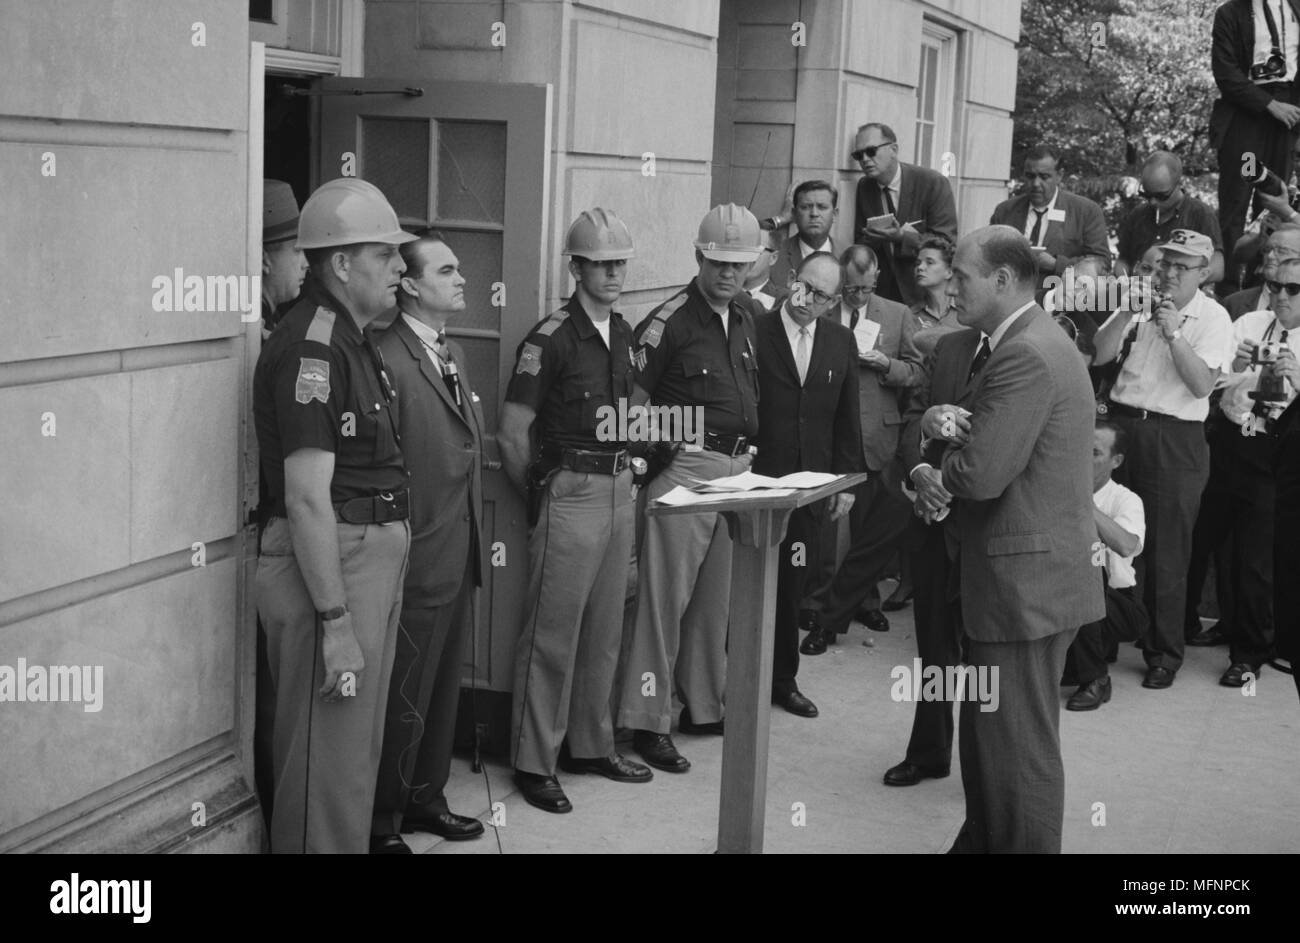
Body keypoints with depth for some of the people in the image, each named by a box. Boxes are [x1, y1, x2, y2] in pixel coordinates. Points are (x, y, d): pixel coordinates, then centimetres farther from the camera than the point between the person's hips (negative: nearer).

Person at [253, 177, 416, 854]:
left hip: (372, 562, 10)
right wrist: (335, 622, -23)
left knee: (357, 753, 19)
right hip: (329, 569, -10)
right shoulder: (309, 347, -17)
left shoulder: (352, 341, 15)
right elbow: (307, 499, -22)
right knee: (328, 763, -2)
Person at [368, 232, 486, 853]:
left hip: (459, 556, 9)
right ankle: (381, 823, 17)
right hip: (418, 562, -9)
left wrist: (473, 540, 15)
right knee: (405, 699, 2)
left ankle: (424, 799, 34)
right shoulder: (387, 359, -18)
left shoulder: (453, 354, 13)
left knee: (444, 686, 19)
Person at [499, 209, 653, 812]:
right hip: (572, 492, -7)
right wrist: (539, 500, -2)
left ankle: (591, 746, 27)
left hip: (619, 490, 7)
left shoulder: (622, 333, 10)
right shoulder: (550, 339, -13)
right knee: (552, 635, -1)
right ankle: (533, 763, 8)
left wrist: (626, 473, 15)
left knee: (604, 631, 14)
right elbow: (512, 435, -11)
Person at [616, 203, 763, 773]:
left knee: (717, 597, 14)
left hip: (738, 467, 7)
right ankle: (647, 721, 1)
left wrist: (748, 448, 14)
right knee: (665, 596, -4)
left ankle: (704, 705, 25)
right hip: (686, 468, -7)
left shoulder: (744, 319, 14)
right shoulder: (669, 321, -9)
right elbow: (635, 401, -9)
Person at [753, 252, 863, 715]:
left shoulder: (840, 341, 8)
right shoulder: (753, 331, -6)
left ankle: (783, 678, 23)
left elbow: (846, 418, 12)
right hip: (757, 480, -4)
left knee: (791, 585, 10)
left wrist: (845, 481, 9)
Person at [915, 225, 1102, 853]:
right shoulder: (1029, 343, 14)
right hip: (1024, 574, 11)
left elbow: (983, 472, -26)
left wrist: (931, 476, -6)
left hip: (1025, 582, -11)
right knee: (986, 735, 20)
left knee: (1018, 748, -1)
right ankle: (982, 840, 32)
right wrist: (940, 419, -7)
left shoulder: (1026, 356, -21)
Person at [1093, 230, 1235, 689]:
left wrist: (1174, 333, -20)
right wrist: (1127, 313, -13)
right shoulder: (1140, 302, 8)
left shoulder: (1213, 317, -2)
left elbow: (1202, 384, -13)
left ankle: (1164, 652, 14)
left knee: (1166, 551, 2)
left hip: (1175, 440, -3)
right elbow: (1099, 355, -1)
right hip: (1121, 426, 3)